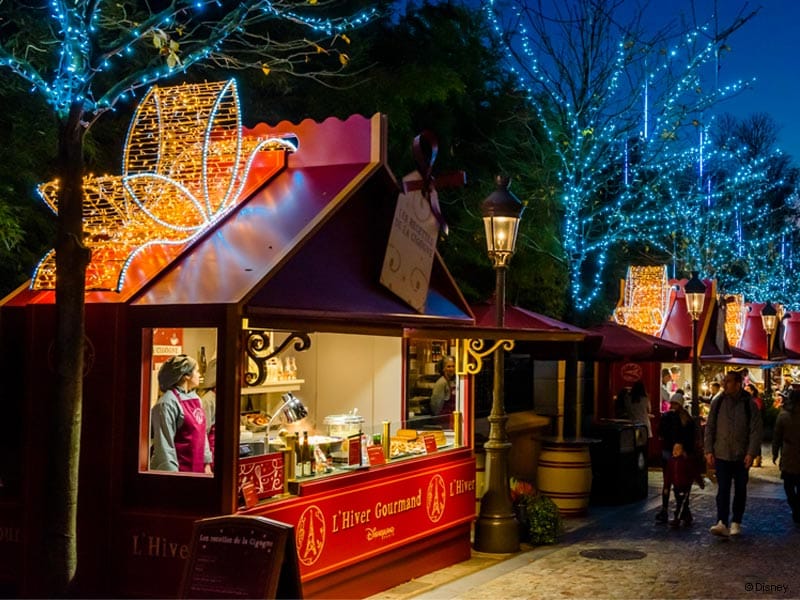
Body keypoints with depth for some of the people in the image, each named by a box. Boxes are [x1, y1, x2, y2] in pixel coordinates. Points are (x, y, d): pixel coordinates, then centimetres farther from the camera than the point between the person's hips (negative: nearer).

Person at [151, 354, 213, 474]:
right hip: (178, 469, -8)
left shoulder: (196, 398, 11)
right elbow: (164, 443, -17)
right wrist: (171, 473, -18)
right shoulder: (168, 403, -14)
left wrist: (206, 462, 14)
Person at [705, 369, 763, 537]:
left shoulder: (749, 404, -4)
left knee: (740, 490, 10)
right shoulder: (718, 403, 2)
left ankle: (736, 523, 20)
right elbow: (709, 427, 6)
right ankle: (722, 523, -12)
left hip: (742, 456, -1)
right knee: (722, 490, -7)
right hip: (721, 454, 1)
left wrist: (751, 453, -12)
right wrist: (709, 451, -1)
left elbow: (756, 430, -5)